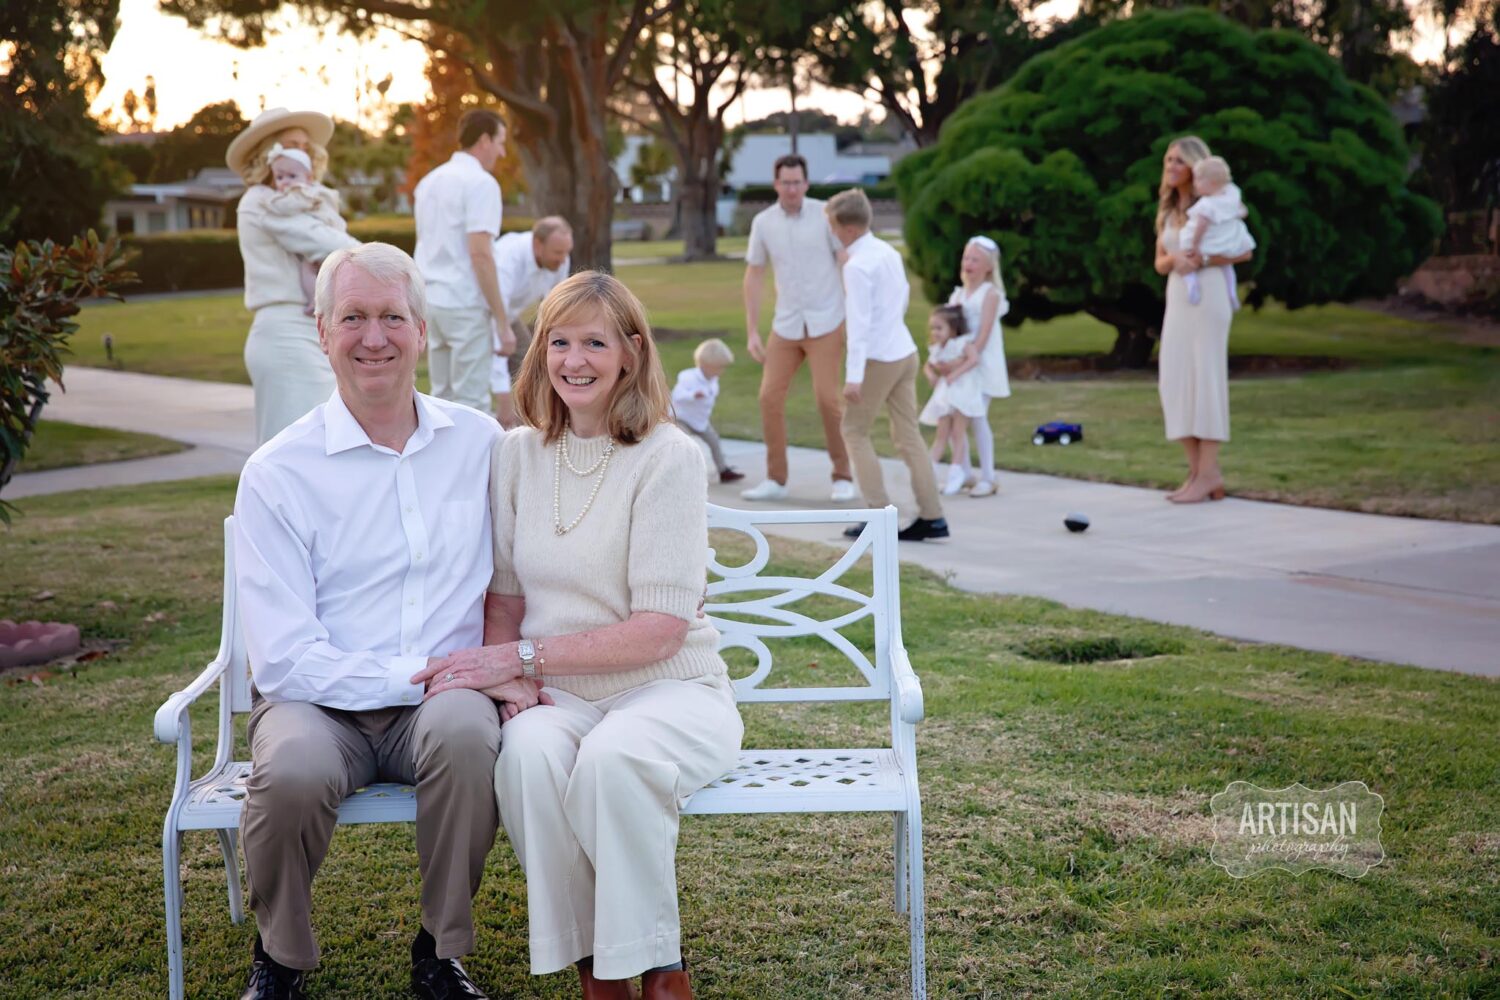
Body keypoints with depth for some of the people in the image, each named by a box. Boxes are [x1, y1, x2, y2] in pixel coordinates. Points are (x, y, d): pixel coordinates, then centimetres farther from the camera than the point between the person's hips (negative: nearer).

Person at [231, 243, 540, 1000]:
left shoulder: (480, 442, 6)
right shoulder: (277, 473, -4)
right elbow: (283, 660, -11)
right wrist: (427, 673, -17)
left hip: (440, 705, 2)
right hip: (316, 702, -1)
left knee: (464, 732, -34)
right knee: (295, 769, -35)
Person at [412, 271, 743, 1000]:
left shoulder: (669, 456, -8)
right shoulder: (518, 453, 6)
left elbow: (661, 630, -13)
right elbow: (504, 597, 10)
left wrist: (524, 656, -17)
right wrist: (506, 681, -11)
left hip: (669, 689, -3)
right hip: (559, 698, 3)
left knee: (612, 757, -36)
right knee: (528, 752, -32)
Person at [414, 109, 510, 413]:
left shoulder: (429, 181, 15)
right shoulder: (481, 183, -10)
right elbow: (480, 254, -18)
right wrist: (502, 321, -16)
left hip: (431, 300, 8)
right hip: (465, 304, -8)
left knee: (443, 397, 13)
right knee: (472, 402, -4)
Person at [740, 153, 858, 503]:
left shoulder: (825, 214, -9)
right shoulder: (762, 222, 0)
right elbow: (754, 277, 6)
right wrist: (752, 332, 2)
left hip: (826, 323, -4)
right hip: (786, 326, 4)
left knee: (827, 398, -11)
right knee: (770, 398, -1)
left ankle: (843, 477, 5)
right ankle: (775, 480, 11)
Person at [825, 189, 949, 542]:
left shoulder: (857, 266, -18)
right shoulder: (889, 252, 8)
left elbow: (859, 323, -22)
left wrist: (853, 376, -23)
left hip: (879, 358, -8)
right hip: (905, 351, 8)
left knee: (854, 431, 5)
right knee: (908, 434, 9)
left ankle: (881, 515, 0)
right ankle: (931, 517, 8)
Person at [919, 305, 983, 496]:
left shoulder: (964, 343, -10)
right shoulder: (937, 349, 9)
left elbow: (974, 358, -26)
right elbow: (927, 366, 22)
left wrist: (955, 373, -27)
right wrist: (931, 374, -1)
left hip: (963, 390, -6)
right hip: (945, 394, 6)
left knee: (958, 432, -4)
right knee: (942, 432, 5)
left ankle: (955, 471, -2)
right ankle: (932, 466, 2)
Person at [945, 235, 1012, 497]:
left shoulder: (990, 293, -7)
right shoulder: (958, 293, 11)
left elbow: (984, 333, -16)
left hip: (981, 364, -6)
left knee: (977, 418, -9)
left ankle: (987, 478, -2)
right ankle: (965, 473, 16)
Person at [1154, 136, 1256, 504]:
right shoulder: (1167, 209, 16)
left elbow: (1244, 251, -9)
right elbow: (1159, 263, 14)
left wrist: (1201, 262, -18)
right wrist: (1173, 259, -8)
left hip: (1207, 296, -7)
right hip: (1177, 298, 7)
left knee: (1205, 378, -8)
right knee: (1173, 381, 2)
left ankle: (1209, 473, -6)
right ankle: (1196, 470, 7)